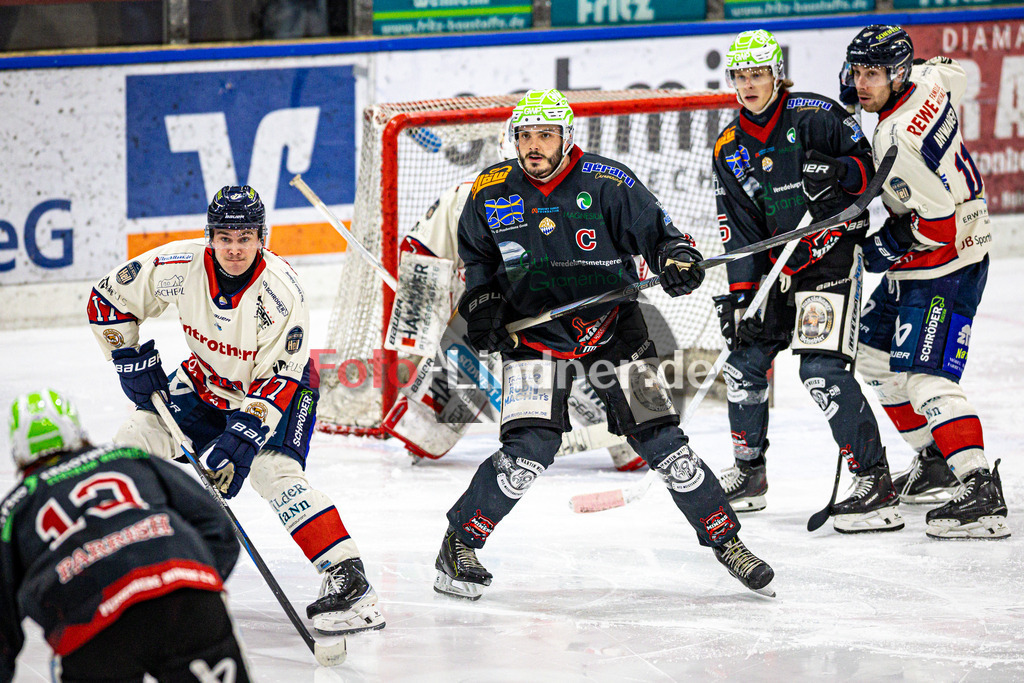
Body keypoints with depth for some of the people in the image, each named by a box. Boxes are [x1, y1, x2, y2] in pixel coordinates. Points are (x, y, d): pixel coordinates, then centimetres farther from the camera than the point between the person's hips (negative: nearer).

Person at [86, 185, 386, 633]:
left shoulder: (281, 292, -32)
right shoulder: (179, 266, -22)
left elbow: (277, 379, -27)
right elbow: (109, 299, -7)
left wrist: (243, 436, -35)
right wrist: (133, 360, -11)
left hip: (277, 385, -5)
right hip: (206, 382, 5)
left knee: (273, 470, -27)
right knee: (135, 442, -4)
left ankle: (349, 579, -31)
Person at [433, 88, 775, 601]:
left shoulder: (608, 183, -11)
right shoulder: (490, 194, -3)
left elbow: (659, 232, -7)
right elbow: (477, 257, 14)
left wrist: (679, 260, -28)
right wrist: (481, 304, -1)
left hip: (613, 330, 0)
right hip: (534, 334, 0)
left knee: (663, 444, -3)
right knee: (529, 451, -18)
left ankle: (724, 536, 13)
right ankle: (459, 544, -3)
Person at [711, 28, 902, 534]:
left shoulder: (816, 116, -11)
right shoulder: (730, 149, 6)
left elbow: (870, 164, -8)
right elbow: (739, 230, 3)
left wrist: (837, 173, -29)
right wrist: (739, 296, -4)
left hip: (832, 251, -7)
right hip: (776, 264, 7)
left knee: (822, 369, -18)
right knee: (746, 358, 9)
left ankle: (876, 484, -16)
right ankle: (749, 473, 28)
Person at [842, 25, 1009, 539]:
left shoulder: (897, 139, -28)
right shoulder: (929, 81, -1)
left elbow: (938, 222, -28)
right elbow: (954, 73, 25)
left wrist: (888, 249, -14)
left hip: (945, 267, -11)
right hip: (917, 263, 11)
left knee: (922, 375, -20)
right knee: (876, 353, 19)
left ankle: (981, 493, -27)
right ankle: (934, 462, 29)